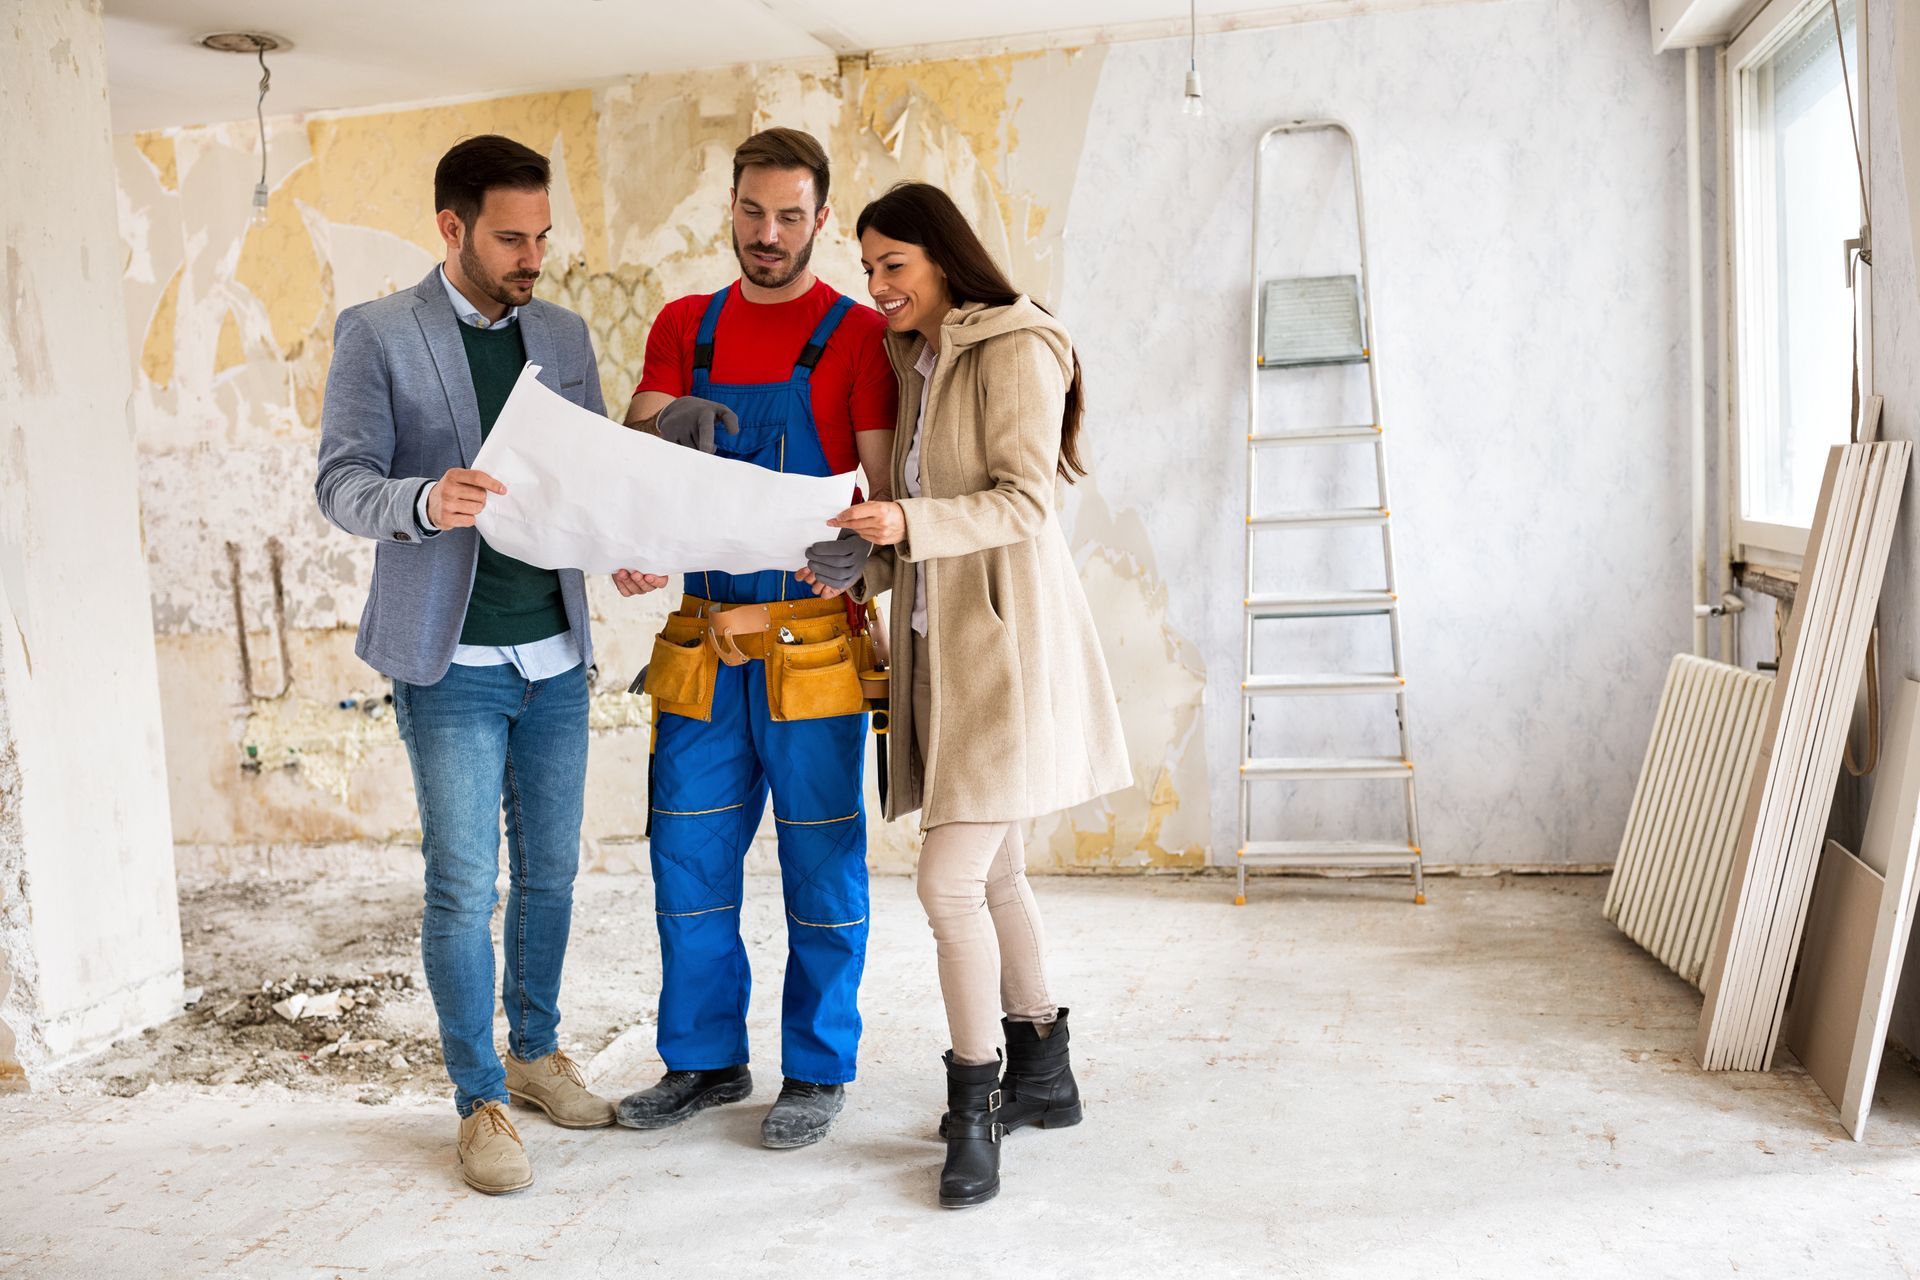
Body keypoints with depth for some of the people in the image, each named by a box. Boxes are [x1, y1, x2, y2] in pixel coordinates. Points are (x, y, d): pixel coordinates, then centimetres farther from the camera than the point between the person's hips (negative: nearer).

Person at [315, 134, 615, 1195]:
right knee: (463, 888, -1)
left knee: (549, 872, 12)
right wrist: (424, 500, -30)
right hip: (451, 659, -4)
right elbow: (340, 483, -10)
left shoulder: (562, 334, 10)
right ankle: (480, 1102, 13)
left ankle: (536, 1051, 30)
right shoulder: (376, 334, -3)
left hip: (554, 651, 5)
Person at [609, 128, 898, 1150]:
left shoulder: (855, 335, 0)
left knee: (820, 864, 4)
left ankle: (817, 1071, 19)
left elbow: (883, 492, -6)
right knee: (689, 856, 10)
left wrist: (851, 547, -28)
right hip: (703, 640, 4)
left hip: (810, 643, -4)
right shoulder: (683, 328, 12)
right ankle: (705, 1060, 26)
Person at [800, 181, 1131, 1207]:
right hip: (939, 643, 9)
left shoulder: (1014, 350, -8)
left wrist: (911, 523, -29)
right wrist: (864, 571, 3)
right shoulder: (918, 362, 18)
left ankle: (975, 1102, 5)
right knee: (993, 874, 14)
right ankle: (1041, 1075, 28)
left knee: (950, 881, -11)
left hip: (1005, 644, -9)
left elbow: (1024, 502, -17)